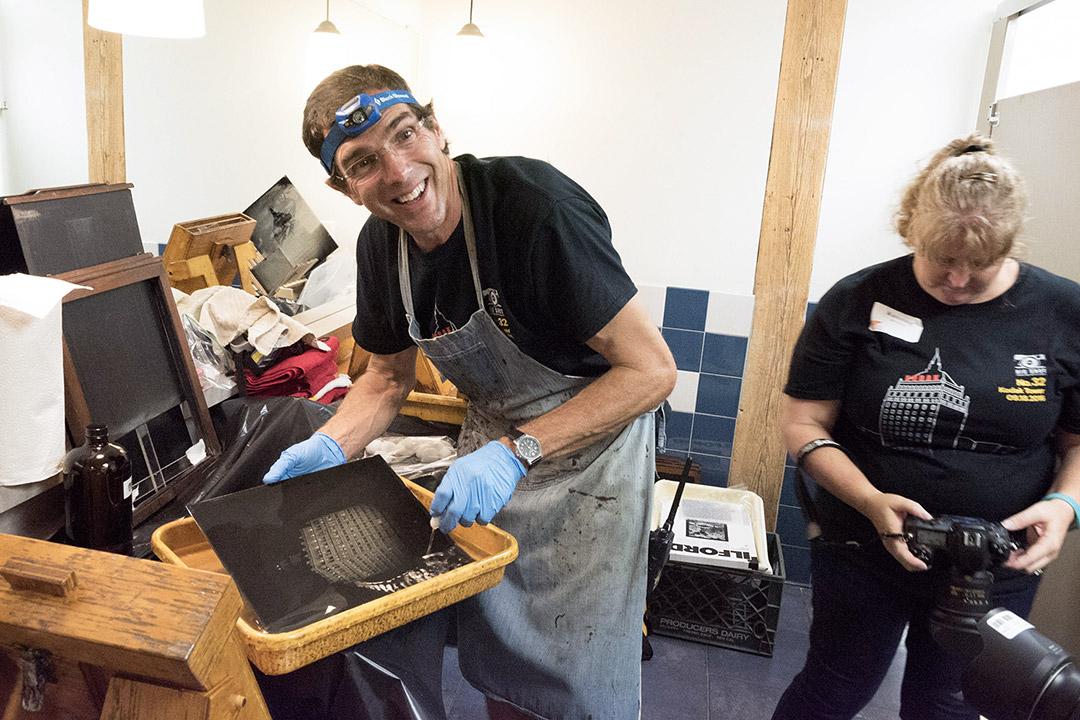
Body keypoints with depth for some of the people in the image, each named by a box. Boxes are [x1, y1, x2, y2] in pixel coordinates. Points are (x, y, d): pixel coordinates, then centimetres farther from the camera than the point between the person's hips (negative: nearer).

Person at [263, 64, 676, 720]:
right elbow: (391, 376, 9)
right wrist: (329, 448, -9)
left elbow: (652, 370, -27)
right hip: (494, 449, 6)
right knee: (493, 651, 20)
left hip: (590, 445, -5)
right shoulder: (381, 244, -7)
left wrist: (516, 452, -32)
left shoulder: (534, 203, -29)